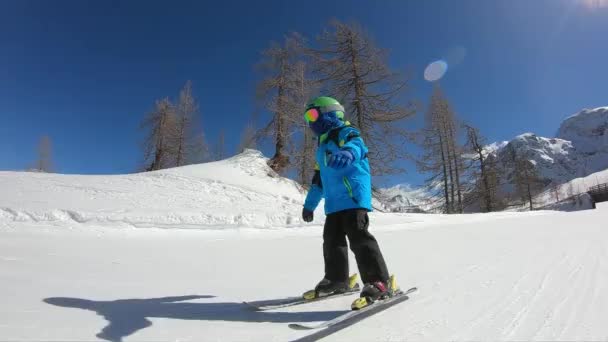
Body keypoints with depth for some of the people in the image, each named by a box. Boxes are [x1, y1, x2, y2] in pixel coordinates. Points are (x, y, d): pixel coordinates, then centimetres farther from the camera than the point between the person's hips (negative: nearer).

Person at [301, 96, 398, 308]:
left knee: (358, 237, -15)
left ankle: (379, 282, -7)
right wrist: (309, 204, 32)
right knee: (332, 240, 12)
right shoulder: (323, 145, 26)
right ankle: (337, 280, 26)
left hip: (353, 197, -9)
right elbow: (318, 179, 31)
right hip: (334, 203, 9)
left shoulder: (345, 133, -1)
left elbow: (356, 145, -28)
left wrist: (346, 153, -53)